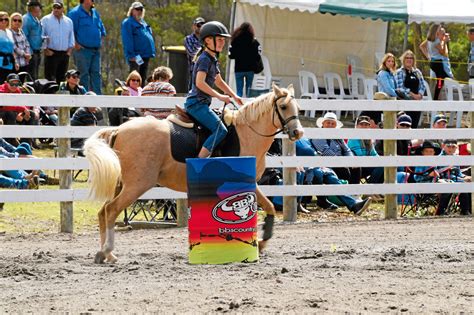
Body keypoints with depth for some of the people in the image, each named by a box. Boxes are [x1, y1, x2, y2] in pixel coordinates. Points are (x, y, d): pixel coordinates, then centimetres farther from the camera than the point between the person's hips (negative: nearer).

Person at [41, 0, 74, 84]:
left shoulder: (68, 21, 13)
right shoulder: (45, 20, 0)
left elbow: (71, 39, 16)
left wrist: (69, 51, 5)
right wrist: (46, 50, -11)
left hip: (64, 54, 4)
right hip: (51, 54, -4)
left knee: (61, 79, 7)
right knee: (50, 78, -10)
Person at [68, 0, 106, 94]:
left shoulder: (95, 13, 16)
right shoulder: (75, 13, -7)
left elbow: (102, 29, 26)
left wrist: (100, 41, 14)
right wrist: (76, 44, -15)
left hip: (96, 50, 7)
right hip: (82, 50, -7)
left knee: (96, 73, 4)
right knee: (84, 74, -4)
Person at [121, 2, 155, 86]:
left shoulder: (143, 22, 20)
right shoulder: (128, 23, -6)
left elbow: (149, 37, 25)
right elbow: (127, 40, -14)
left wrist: (152, 52, 16)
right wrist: (131, 55, -21)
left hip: (145, 56, 8)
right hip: (136, 57, -8)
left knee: (143, 77, 12)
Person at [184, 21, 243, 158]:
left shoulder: (213, 59, 17)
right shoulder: (205, 59, -13)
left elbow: (219, 82, 28)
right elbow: (200, 83, -24)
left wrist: (235, 96, 20)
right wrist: (220, 96, -22)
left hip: (201, 103, 10)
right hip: (197, 103, -10)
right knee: (220, 130, -20)